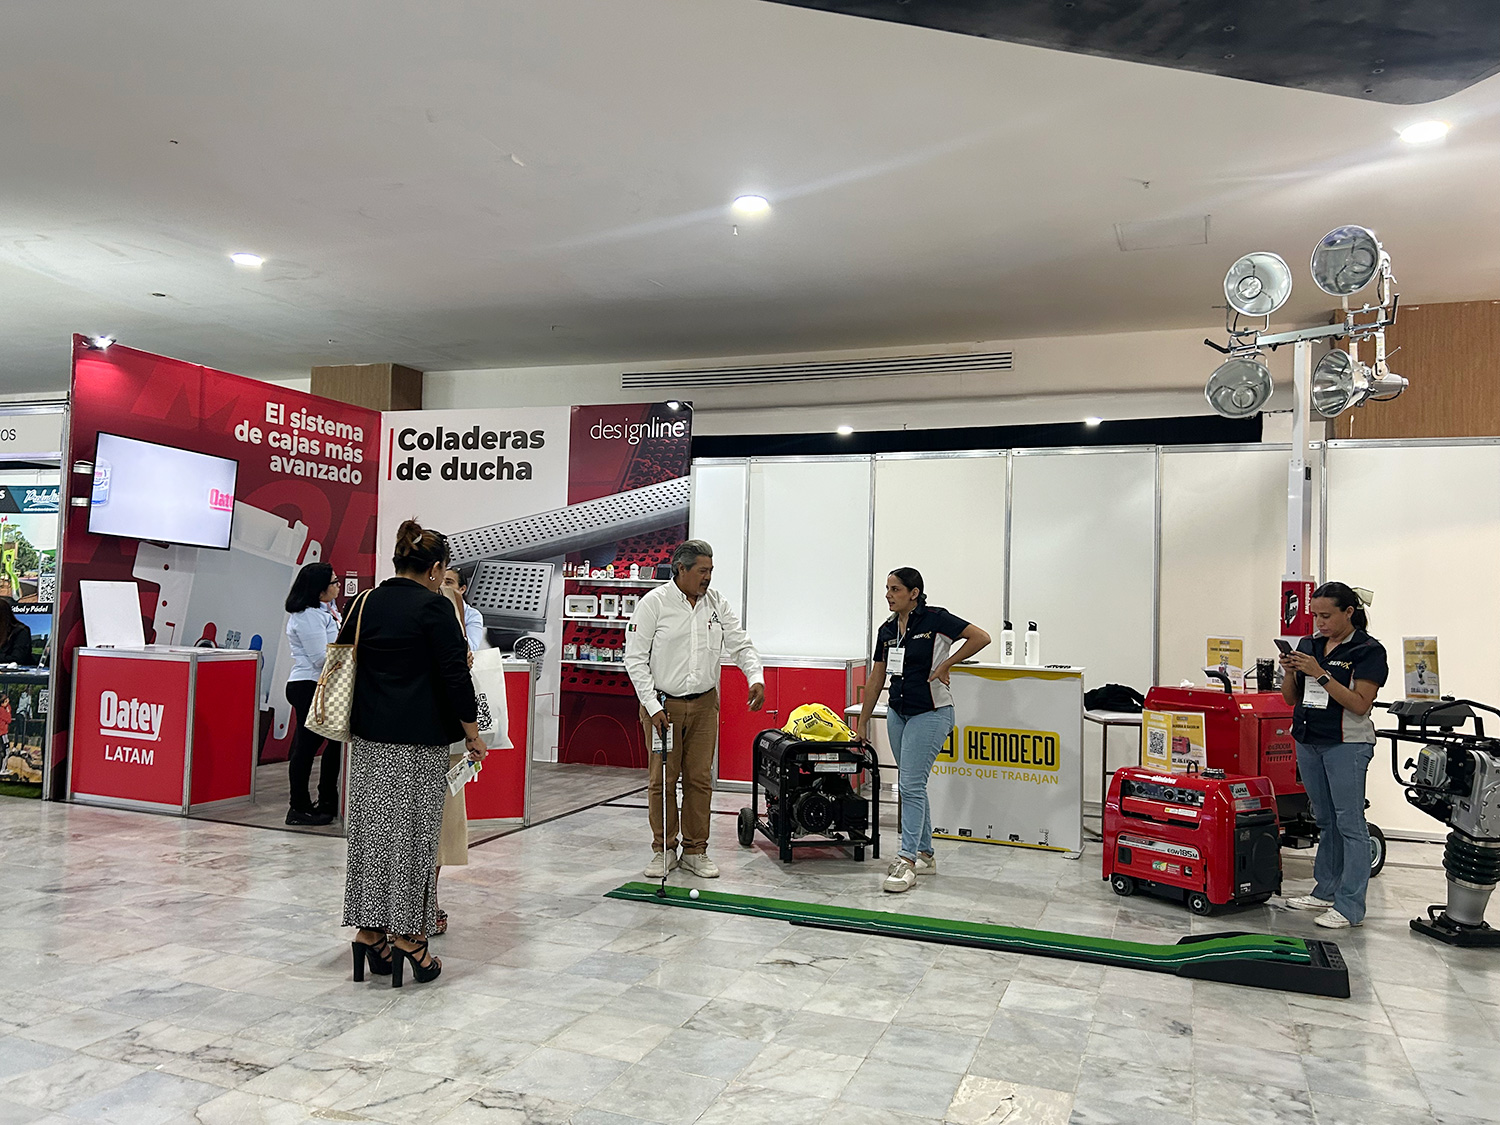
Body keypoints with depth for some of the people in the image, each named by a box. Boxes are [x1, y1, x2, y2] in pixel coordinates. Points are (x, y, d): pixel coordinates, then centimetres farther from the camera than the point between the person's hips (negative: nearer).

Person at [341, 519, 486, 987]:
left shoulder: (364, 604, 8)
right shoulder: (434, 607, -11)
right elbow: (455, 675, -12)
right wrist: (472, 735, -4)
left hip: (369, 739, 6)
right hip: (420, 741, -6)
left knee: (371, 829, 10)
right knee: (414, 833, 1)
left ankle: (369, 931, 15)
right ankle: (409, 936, 7)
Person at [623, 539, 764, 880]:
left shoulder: (716, 603, 6)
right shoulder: (654, 603, -8)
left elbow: (740, 644, 8)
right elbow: (635, 658, -8)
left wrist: (756, 677, -12)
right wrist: (653, 705, -14)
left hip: (704, 705, 4)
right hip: (663, 705, -3)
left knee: (700, 778, 6)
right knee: (662, 779, 2)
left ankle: (695, 851, 17)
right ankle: (663, 851, 15)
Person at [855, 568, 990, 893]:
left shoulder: (935, 619, -12)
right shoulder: (887, 630, 7)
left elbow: (981, 637, -15)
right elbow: (876, 679, 12)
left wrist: (946, 664, -15)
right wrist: (862, 722, 13)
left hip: (930, 713, -7)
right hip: (898, 712, 7)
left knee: (911, 785, -12)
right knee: (912, 785, 13)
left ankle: (907, 861, -10)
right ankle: (925, 855, 24)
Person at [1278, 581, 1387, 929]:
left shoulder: (1369, 650, -8)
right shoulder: (1308, 644, 10)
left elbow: (1360, 704, -17)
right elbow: (1291, 698, 12)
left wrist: (1320, 674, -21)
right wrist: (1290, 673, -7)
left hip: (1347, 744, -7)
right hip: (1308, 741, 7)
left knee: (1350, 824, -4)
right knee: (1325, 821, 15)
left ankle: (1349, 906, 0)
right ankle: (1325, 891, 24)